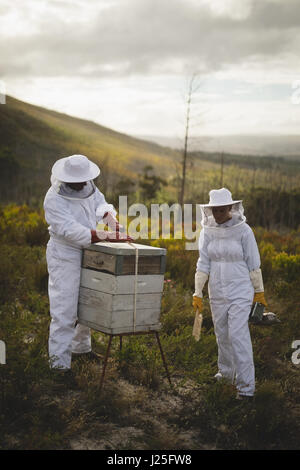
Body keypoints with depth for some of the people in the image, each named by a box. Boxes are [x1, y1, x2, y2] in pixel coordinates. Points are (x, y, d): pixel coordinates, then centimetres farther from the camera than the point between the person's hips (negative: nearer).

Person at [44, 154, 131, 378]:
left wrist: (111, 218, -11)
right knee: (64, 309, -9)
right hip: (65, 257, -8)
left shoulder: (88, 187, 0)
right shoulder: (54, 199, -23)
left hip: (88, 255, 8)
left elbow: (101, 205, 13)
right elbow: (71, 230, -31)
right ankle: (59, 360, -2)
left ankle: (80, 346, 37)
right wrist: (108, 236, -35)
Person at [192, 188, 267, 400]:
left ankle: (246, 386, -4)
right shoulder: (207, 232, 0)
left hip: (240, 291, -4)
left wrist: (259, 291, 2)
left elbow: (253, 263, -4)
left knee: (238, 335, -11)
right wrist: (197, 293, 1)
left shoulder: (243, 231, -11)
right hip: (217, 292, 5)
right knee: (222, 334, 17)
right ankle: (226, 372, 38)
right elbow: (203, 263, 2)